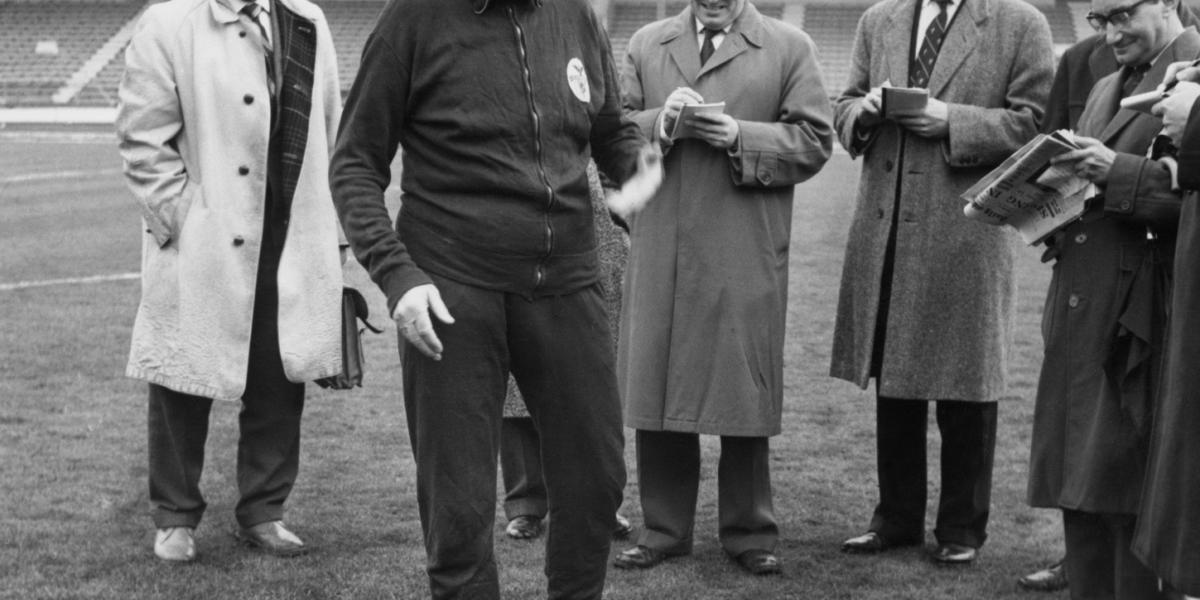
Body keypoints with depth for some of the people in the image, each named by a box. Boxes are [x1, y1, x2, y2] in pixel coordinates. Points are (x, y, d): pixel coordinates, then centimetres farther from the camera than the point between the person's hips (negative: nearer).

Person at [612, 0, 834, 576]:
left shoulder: (789, 48, 5)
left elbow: (814, 140, -1)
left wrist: (741, 137, -14)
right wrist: (659, 121, -11)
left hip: (746, 258, -2)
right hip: (660, 253, 3)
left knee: (744, 394, 4)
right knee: (656, 391, 6)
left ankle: (749, 532, 17)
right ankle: (664, 528, 19)